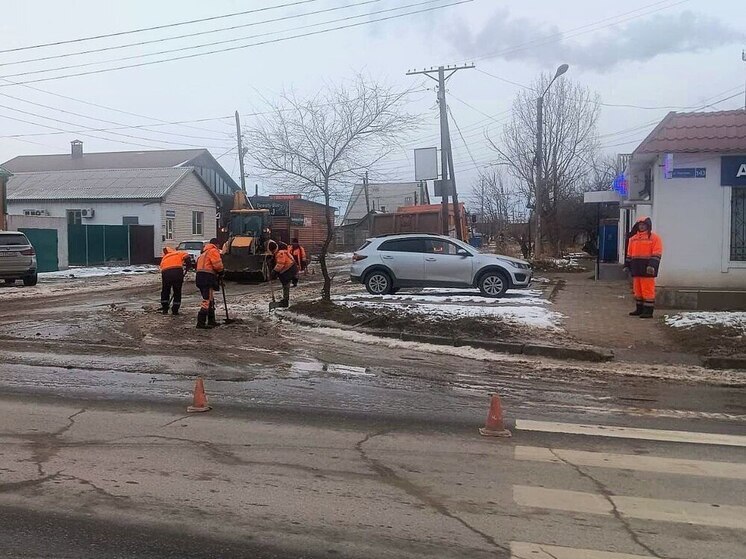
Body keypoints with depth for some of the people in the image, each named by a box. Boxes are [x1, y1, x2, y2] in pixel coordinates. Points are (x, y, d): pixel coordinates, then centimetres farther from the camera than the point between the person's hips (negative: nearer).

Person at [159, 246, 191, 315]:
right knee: (177, 292, 13)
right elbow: (187, 257, 2)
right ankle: (175, 310, 15)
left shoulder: (163, 258, 32)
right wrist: (187, 267, 15)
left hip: (166, 272, 2)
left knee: (165, 291, 21)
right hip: (177, 271, -2)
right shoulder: (179, 253, 21)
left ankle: (165, 309, 23)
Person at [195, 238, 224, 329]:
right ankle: (201, 322, -19)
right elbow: (217, 265, -14)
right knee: (207, 300, -13)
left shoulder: (204, 252, 28)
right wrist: (221, 272, 7)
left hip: (200, 277, 10)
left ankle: (211, 321, 24)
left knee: (210, 300, 18)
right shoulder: (213, 251, -2)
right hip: (207, 278, -10)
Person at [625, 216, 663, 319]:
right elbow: (629, 253, 21)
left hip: (647, 268, -7)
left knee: (648, 289, -7)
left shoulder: (654, 238, -2)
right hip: (636, 268, 7)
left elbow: (657, 254, -9)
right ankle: (639, 309, 21)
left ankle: (648, 311, -4)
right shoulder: (633, 238, 17)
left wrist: (652, 265, -20)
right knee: (637, 290, 12)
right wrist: (627, 265, 16)